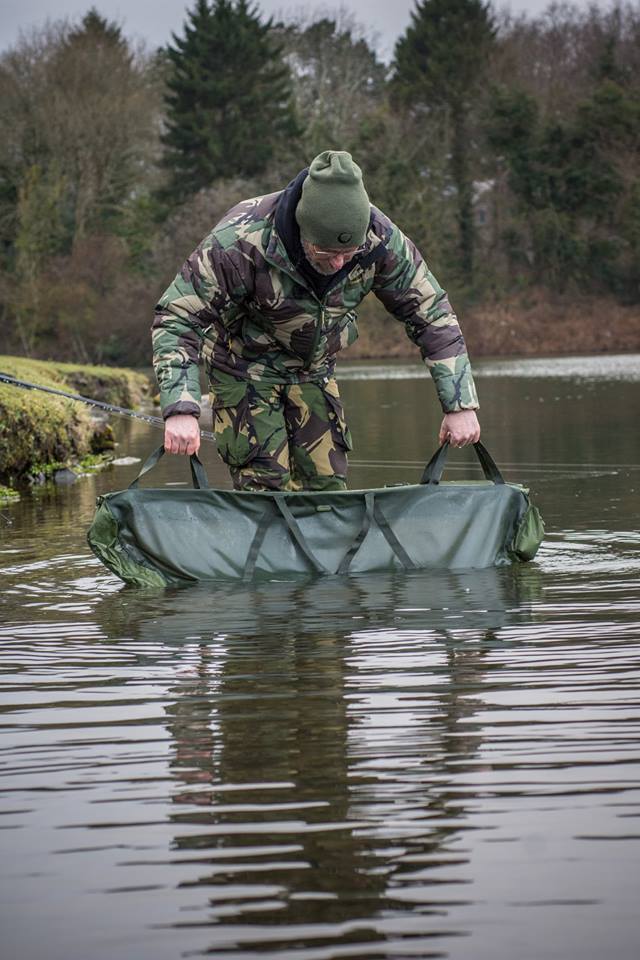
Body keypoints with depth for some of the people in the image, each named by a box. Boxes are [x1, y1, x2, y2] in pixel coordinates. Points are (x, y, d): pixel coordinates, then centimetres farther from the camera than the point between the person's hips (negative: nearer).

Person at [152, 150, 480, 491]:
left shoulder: (380, 240, -24)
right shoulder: (241, 242, -36)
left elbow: (431, 313, -12)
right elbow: (178, 317, -31)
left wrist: (459, 405, -15)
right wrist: (180, 410, -43)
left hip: (314, 370, 4)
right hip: (246, 369, -4)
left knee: (327, 484, 0)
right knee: (265, 488, -13)